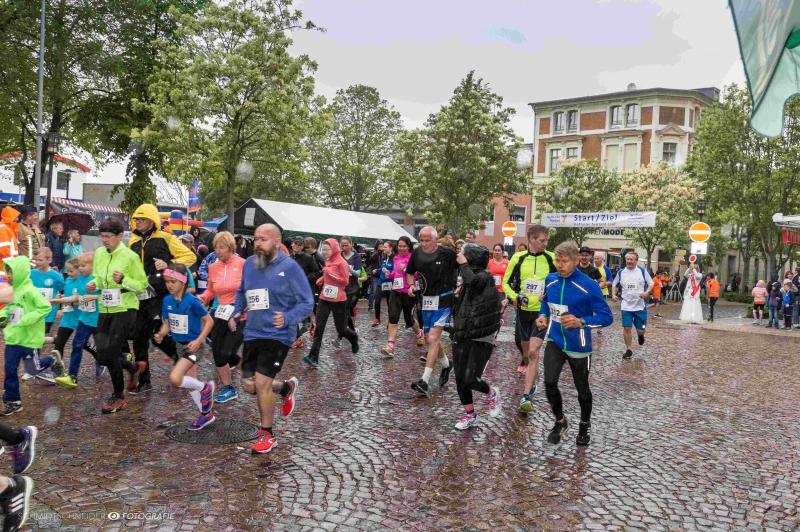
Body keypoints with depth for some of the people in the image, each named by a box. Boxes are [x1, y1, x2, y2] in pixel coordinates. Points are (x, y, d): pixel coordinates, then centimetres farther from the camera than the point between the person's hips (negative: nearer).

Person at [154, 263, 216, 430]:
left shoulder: (191, 301, -20)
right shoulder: (167, 301, -1)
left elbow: (209, 321, -14)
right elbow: (167, 324, 7)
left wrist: (199, 340, -21)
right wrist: (161, 334, -13)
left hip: (194, 346, -7)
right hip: (180, 346, 7)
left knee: (175, 379, -21)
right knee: (190, 383, 14)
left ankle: (205, 388, 5)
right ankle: (207, 414, 32)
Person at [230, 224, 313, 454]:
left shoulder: (289, 267, -13)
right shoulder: (249, 263, 4)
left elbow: (307, 303, -12)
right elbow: (241, 292, 22)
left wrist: (288, 318, -27)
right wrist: (236, 312, 6)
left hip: (277, 335, -6)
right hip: (252, 333, 6)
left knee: (262, 383, -10)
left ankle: (267, 434, 13)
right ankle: (287, 387, 41)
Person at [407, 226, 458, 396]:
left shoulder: (447, 253, -12)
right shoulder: (417, 253, 1)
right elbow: (409, 272, 17)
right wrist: (411, 285, -1)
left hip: (443, 300, -5)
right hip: (425, 300, 6)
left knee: (433, 338, -14)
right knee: (431, 339, 14)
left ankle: (424, 381, -14)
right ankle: (446, 364, 41)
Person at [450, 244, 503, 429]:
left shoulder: (485, 277, -12)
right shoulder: (468, 282, 12)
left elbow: (471, 281, -35)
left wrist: (463, 263, -21)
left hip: (481, 339, -7)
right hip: (462, 336, 8)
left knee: (470, 379, -9)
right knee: (460, 379, 6)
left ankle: (491, 393, 22)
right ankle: (469, 415, 21)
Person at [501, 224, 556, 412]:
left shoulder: (552, 258, -6)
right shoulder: (518, 258, -3)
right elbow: (506, 282, 6)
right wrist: (515, 297, -12)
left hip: (543, 311, -2)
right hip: (523, 311, 3)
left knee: (533, 352, -13)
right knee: (526, 351, 15)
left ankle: (526, 395, -9)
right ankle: (533, 380, 42)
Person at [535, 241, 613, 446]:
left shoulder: (589, 285, -17)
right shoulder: (550, 280, -2)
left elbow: (606, 317, -14)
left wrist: (581, 322, -28)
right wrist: (543, 316, -1)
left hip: (578, 345, -3)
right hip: (554, 341, 3)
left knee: (582, 388, 13)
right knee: (549, 382, -12)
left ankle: (584, 426, 40)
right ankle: (560, 421, 15)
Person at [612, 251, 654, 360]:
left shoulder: (643, 271, -4)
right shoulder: (621, 272, 1)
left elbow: (651, 283, 3)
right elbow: (615, 285, 13)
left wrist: (647, 292, -16)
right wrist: (614, 294, -5)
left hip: (640, 306, -1)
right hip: (626, 306, 1)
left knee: (640, 330, 3)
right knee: (627, 328, -2)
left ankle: (640, 335, 41)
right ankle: (629, 349, 13)